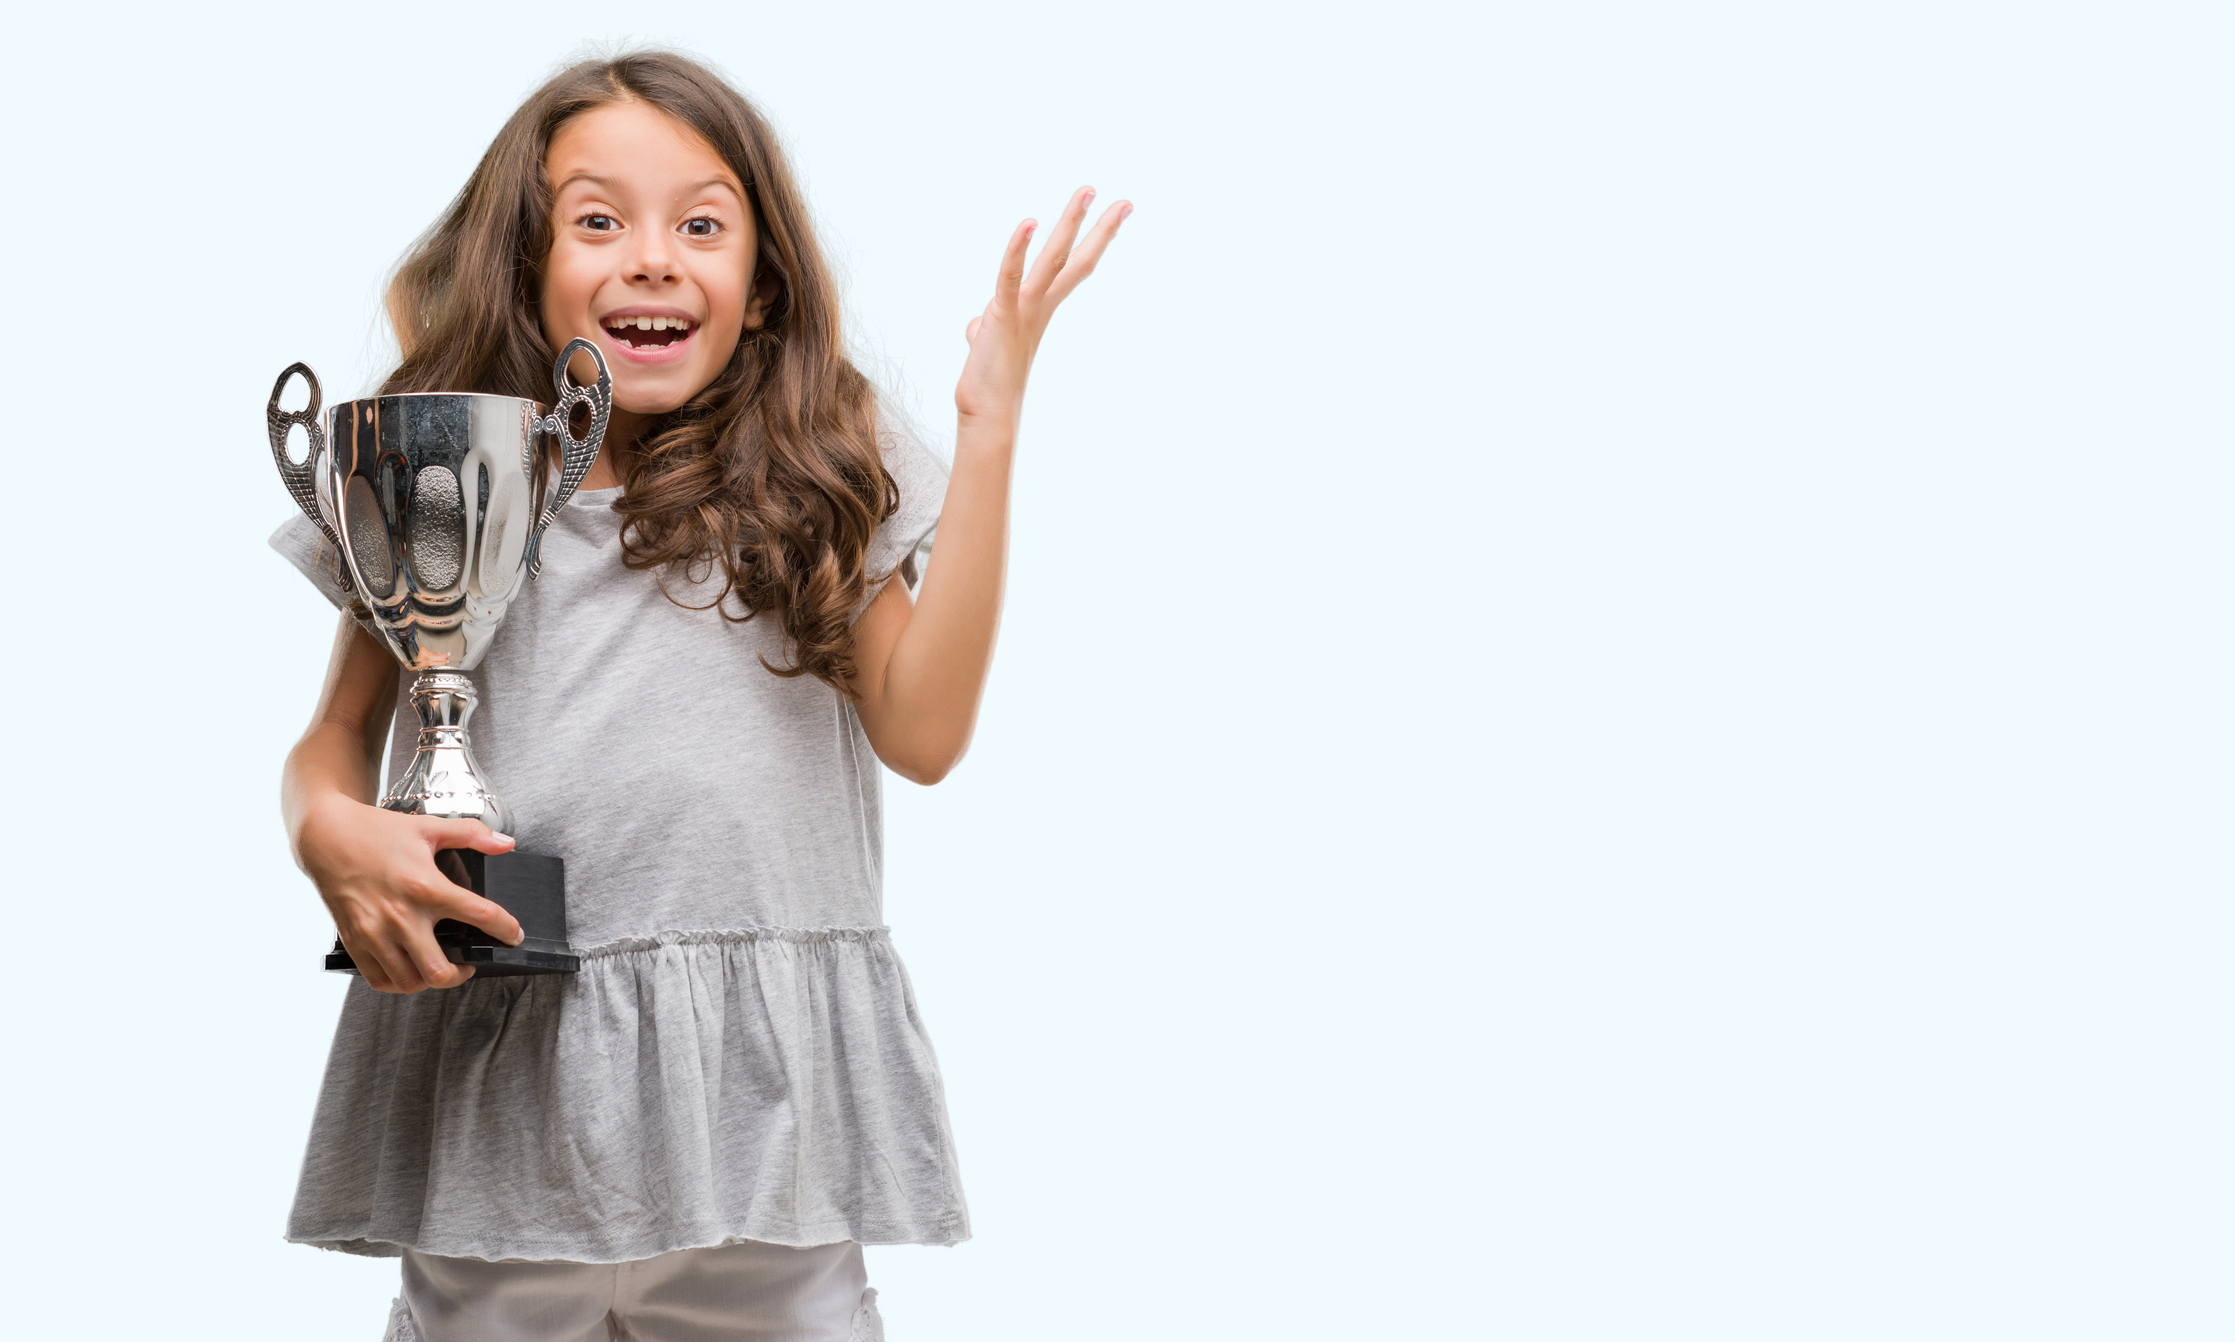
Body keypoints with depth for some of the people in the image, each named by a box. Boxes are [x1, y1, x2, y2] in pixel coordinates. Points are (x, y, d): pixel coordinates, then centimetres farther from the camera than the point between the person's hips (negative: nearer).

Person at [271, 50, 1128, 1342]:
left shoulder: (821, 479, 5)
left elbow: (922, 734, -4)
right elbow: (339, 735, 13)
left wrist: (989, 432, -6)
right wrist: (332, 835, -11)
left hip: (759, 1086, 0)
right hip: (498, 1080, 0)